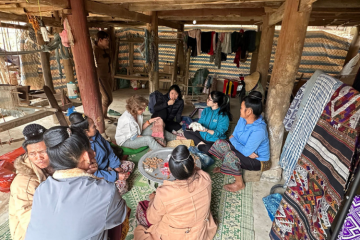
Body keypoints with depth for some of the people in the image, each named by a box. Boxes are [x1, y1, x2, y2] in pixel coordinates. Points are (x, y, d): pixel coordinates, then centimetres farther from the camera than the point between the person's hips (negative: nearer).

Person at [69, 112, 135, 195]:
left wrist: (116, 166, -5)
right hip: (97, 175, -8)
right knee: (122, 185, -23)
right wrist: (116, 176, -26)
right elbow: (93, 174, -28)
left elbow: (109, 150, 1)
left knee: (130, 165, 6)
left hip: (107, 165, 8)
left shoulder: (96, 135, -10)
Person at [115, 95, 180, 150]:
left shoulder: (137, 113, -8)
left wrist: (149, 121, -14)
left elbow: (141, 128, 1)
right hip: (125, 141, -8)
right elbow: (134, 137, -25)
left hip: (135, 134, 9)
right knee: (148, 139, -31)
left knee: (153, 127, -1)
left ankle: (175, 138, 5)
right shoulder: (128, 120, -33)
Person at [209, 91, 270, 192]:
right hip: (247, 150, 8)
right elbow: (234, 136, -1)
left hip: (258, 161, -8)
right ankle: (225, 167, 21)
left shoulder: (259, 130, -35)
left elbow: (246, 152, -32)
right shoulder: (243, 119, -9)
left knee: (230, 155, -32)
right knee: (220, 143, -5)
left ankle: (239, 184, -6)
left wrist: (233, 140, -16)